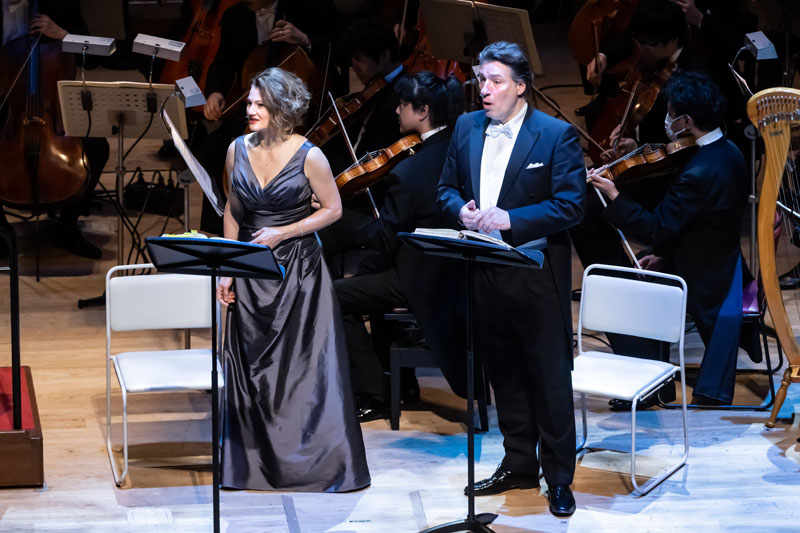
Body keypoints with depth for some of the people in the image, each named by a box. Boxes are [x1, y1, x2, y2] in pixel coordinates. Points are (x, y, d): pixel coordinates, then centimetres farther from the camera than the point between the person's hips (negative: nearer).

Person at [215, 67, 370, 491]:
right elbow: (233, 212, 10)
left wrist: (281, 234, -14)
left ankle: (314, 460, 10)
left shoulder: (308, 156, -12)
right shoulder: (238, 150, 1)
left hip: (298, 269, -4)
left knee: (303, 365, -1)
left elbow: (333, 208, -4)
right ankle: (258, 461, 17)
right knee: (250, 365, 6)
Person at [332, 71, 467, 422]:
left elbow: (384, 239, -17)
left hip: (426, 281, -9)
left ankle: (373, 398, 4)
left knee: (335, 297, 1)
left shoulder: (408, 173, -24)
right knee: (370, 273, 32)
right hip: (460, 271, 9)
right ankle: (403, 385, 35)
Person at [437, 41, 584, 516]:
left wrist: (511, 220, -23)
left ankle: (559, 477, 10)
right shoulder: (467, 128, 7)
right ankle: (519, 464, 27)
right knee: (504, 374, 15)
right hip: (485, 273, 6)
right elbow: (447, 188, 15)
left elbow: (571, 206, -15)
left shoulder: (557, 135, -10)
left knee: (550, 378, 1)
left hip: (538, 275, -5)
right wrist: (460, 209, -8)